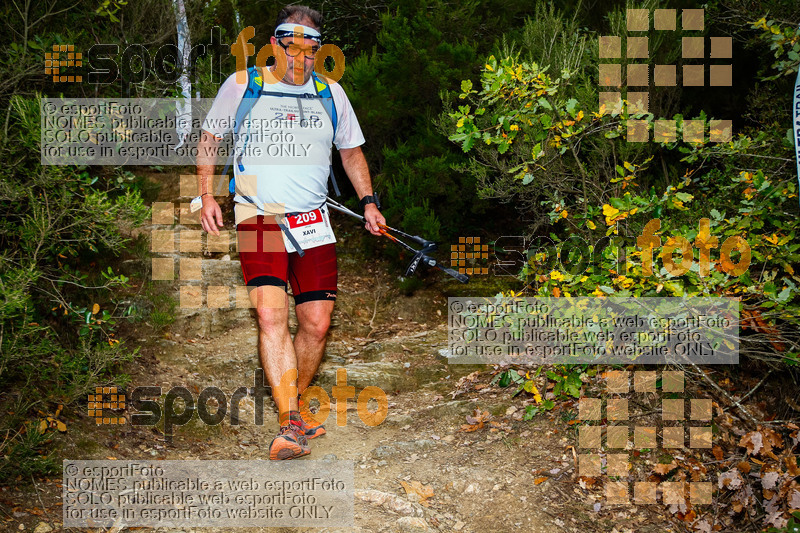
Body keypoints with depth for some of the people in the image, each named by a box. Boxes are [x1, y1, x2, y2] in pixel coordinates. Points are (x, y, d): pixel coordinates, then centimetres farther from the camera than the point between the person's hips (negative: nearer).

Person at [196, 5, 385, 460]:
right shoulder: (242, 86, 1)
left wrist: (369, 201, 11)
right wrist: (207, 195, 3)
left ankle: (293, 402, 22)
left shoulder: (331, 94, 8)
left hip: (314, 221, 3)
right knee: (271, 313, -20)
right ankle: (290, 422, -22)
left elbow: (351, 150, 21)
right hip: (258, 216, -3)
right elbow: (210, 139, 13)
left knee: (317, 324, -1)